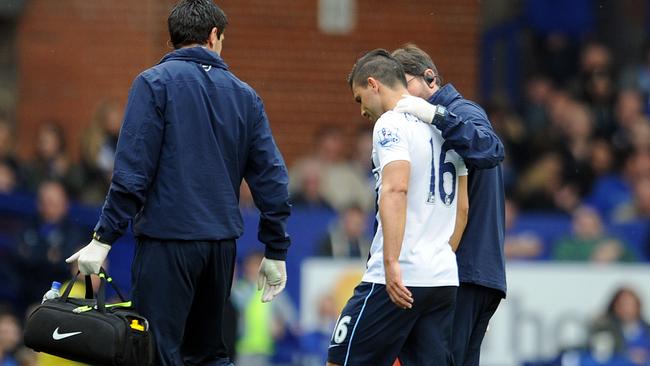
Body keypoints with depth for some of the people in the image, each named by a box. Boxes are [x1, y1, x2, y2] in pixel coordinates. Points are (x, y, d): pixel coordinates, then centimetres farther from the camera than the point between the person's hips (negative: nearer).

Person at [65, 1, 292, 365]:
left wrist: (104, 238, -9)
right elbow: (271, 176, 8)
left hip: (167, 240, -5)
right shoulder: (245, 95, 10)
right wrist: (276, 251, 14)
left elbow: (132, 169, -11)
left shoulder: (154, 83, -3)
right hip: (223, 241, 5)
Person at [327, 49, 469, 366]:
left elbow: (396, 189, -22)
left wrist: (392, 263, -27)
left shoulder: (392, 123, -7)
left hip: (397, 281, -8)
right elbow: (462, 207, 22)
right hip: (443, 279, 8)